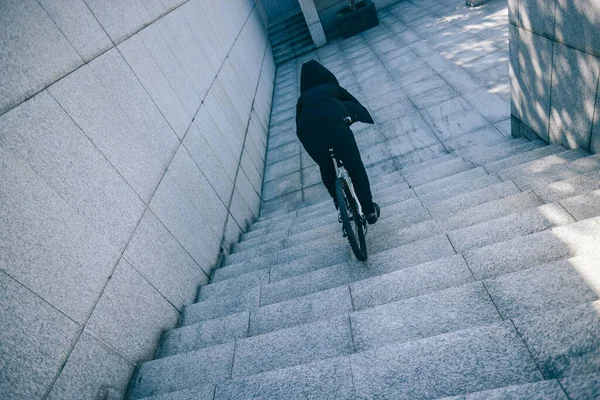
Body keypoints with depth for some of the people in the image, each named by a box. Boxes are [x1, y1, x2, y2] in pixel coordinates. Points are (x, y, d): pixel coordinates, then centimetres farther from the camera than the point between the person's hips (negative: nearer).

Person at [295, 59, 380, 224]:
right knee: (355, 168, 14)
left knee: (326, 169, 27)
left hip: (308, 132, 2)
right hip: (334, 123, -2)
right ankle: (370, 210, 21)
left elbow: (299, 124, 27)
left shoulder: (303, 97, 34)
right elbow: (357, 106, 29)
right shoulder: (333, 87, 31)